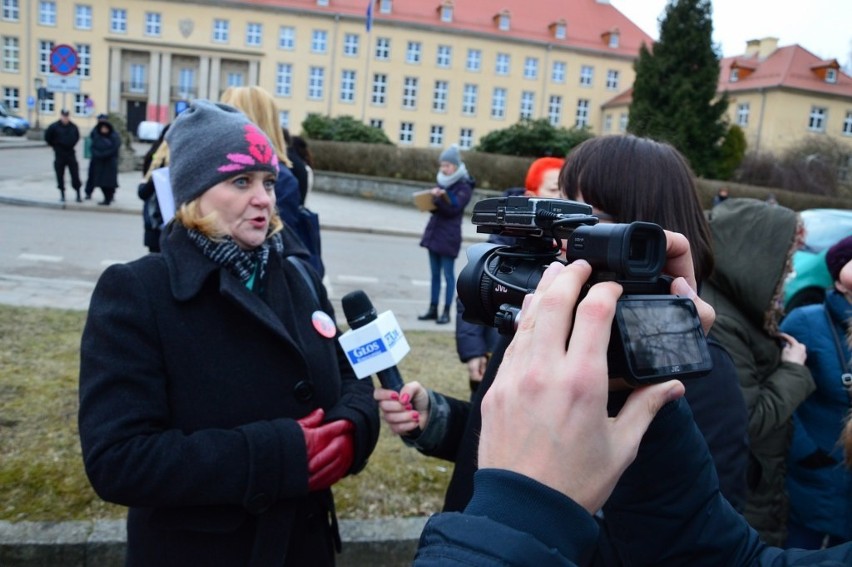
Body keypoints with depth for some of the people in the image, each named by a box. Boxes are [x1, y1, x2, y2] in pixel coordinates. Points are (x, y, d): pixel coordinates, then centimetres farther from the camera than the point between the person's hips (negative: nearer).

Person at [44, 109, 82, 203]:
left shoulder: (73, 127, 1)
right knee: (60, 175, 4)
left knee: (75, 175, -1)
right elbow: (47, 137, 1)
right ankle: (62, 194, 14)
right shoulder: (54, 127, -7)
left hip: (71, 154, 1)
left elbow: (77, 137, 18)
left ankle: (78, 195, 5)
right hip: (59, 155, -1)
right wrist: (54, 146, 5)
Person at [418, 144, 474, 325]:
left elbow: (453, 208, -18)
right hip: (434, 232, 7)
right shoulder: (441, 183, 13)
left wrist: (440, 197, -32)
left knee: (448, 275, -1)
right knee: (435, 274, 10)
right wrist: (433, 198, -8)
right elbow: (434, 207, 13)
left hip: (449, 236, -7)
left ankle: (446, 311, 5)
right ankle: (433, 309, 15)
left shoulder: (464, 187, -7)